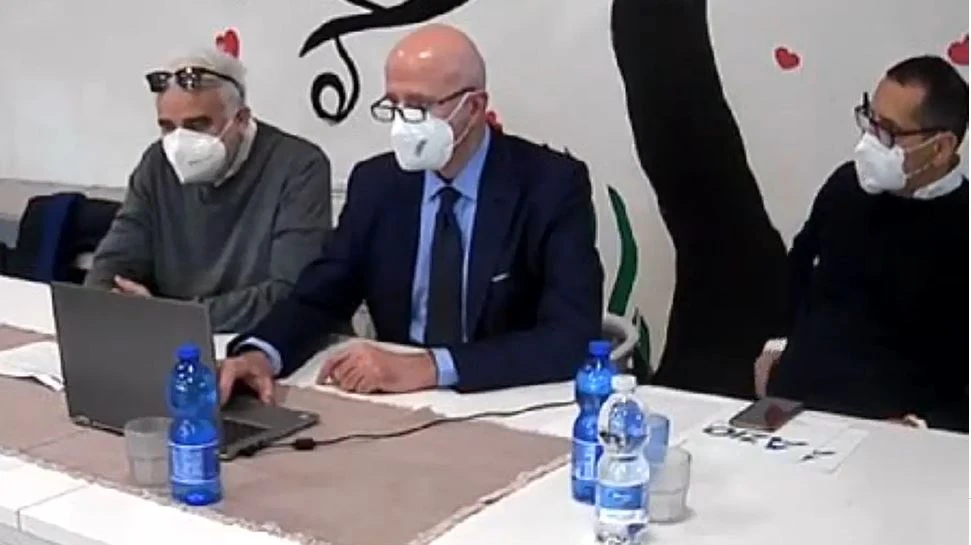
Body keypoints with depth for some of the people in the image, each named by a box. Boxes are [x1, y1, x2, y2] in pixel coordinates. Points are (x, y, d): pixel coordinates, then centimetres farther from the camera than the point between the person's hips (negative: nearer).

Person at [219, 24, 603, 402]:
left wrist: (428, 367, -30)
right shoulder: (376, 183, 2)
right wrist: (260, 353, -19)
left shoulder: (554, 186, -12)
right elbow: (319, 295, 3)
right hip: (398, 400, 3)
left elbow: (573, 337, -21)